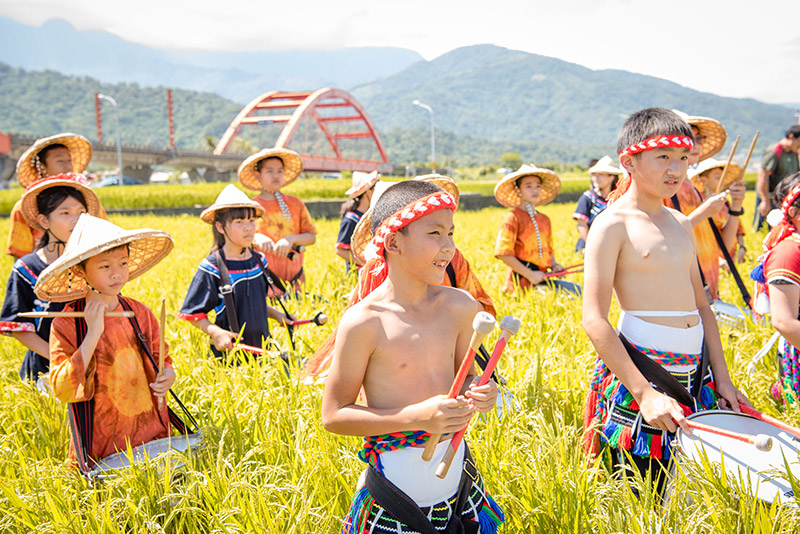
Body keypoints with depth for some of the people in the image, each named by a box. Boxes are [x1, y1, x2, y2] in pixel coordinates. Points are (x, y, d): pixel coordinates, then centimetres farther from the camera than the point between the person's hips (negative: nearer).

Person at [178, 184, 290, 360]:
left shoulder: (259, 261, 7)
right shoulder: (212, 268, -11)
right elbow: (192, 313, -8)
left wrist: (275, 314, 9)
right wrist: (215, 332, -21)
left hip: (261, 348, 5)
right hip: (228, 352, -5)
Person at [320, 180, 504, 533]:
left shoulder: (460, 307, -1)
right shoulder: (364, 322, -16)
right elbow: (333, 415, -11)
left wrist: (479, 391, -9)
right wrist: (416, 416, -22)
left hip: (458, 478, 5)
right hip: (395, 487, -5)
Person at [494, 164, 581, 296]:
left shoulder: (545, 219, 17)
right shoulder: (512, 218, -6)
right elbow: (503, 253, -13)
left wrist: (554, 265, 5)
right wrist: (530, 274, -15)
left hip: (541, 278, 8)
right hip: (523, 280, -8)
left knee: (579, 291, -5)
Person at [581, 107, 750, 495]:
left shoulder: (681, 224, 13)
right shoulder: (613, 224, -10)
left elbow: (701, 306, 18)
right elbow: (594, 321, -16)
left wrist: (722, 377, 11)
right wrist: (644, 393, -21)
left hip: (696, 370, 7)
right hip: (641, 368, -7)